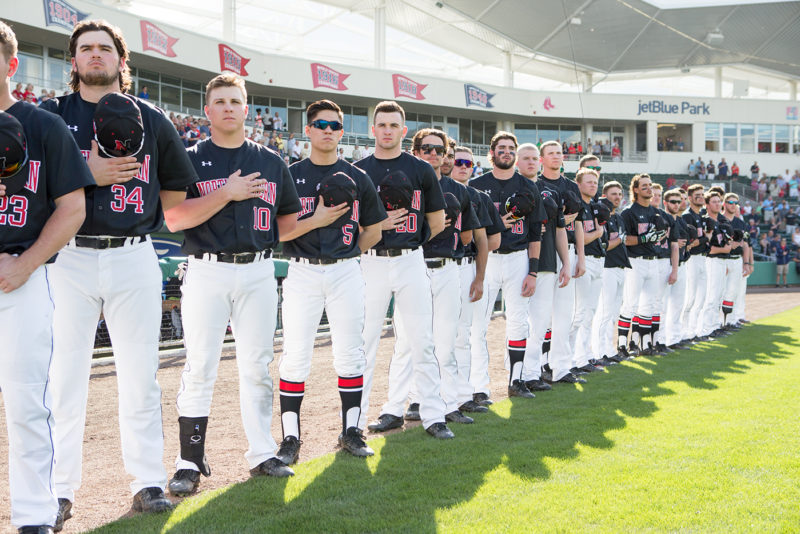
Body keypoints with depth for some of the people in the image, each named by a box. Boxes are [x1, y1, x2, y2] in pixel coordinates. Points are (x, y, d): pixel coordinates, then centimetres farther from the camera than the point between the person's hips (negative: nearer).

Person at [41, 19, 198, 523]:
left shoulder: (151, 119, 12)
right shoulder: (51, 115, 8)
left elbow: (176, 193, 17)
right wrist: (87, 174, -12)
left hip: (134, 257, 1)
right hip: (69, 256, -1)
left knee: (140, 375, 4)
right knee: (65, 375, 0)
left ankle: (149, 480, 13)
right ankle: (60, 489, 9)